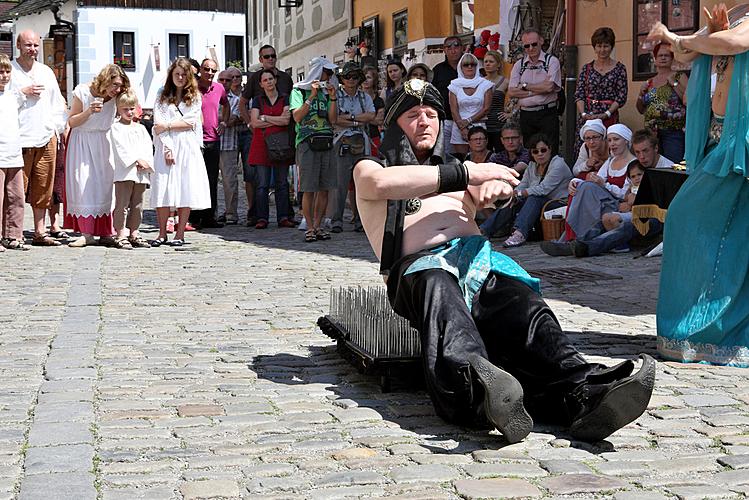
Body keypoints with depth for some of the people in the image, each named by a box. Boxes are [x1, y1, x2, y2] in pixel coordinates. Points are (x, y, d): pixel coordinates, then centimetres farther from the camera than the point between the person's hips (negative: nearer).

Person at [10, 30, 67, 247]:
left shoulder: (46, 72, 19)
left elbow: (58, 104, 21)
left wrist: (61, 130, 14)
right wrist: (23, 92, -11)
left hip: (46, 138, 5)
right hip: (19, 138, -5)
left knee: (43, 187, 7)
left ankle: (40, 232, 14)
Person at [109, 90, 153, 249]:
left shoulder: (141, 128, 19)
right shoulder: (116, 128, 2)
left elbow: (148, 147, 10)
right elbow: (122, 148, -9)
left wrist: (146, 162, -8)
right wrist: (137, 160, -16)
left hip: (141, 173, 5)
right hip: (124, 171, -5)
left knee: (137, 205, 9)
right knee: (122, 205, -6)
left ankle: (133, 233, 15)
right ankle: (121, 235, -6)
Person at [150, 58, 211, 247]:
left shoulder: (195, 97, 12)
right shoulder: (162, 96, 13)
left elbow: (191, 123, -1)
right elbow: (158, 123, 1)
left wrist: (168, 125, -7)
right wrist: (167, 148, -10)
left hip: (187, 147, 0)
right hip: (166, 146, 0)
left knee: (185, 190, -5)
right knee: (163, 189, -6)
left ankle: (180, 233, -1)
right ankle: (162, 234, 0)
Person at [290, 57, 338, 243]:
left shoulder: (326, 92, 17)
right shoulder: (299, 91, 5)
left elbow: (332, 120, 9)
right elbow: (297, 117, -7)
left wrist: (332, 98, -1)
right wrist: (312, 96, -9)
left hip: (326, 143, 5)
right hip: (307, 143, -4)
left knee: (324, 188, 2)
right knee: (309, 189, -6)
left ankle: (318, 225, 10)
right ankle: (310, 227, 0)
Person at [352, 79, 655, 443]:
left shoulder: (454, 170, 37)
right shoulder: (368, 168, 24)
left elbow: (505, 184, 17)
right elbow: (383, 183, -4)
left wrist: (495, 185, -11)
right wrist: (468, 172, -4)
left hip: (477, 257, 4)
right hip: (420, 264, -4)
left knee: (521, 303, -32)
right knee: (440, 291, -42)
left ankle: (582, 393, -58)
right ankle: (479, 383, -71)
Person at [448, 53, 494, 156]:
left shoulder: (485, 84, 6)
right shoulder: (455, 85, 8)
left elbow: (486, 108, 0)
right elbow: (454, 110, 1)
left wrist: (468, 121, -8)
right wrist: (463, 128, -11)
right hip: (460, 128, 1)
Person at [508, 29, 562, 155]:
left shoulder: (552, 61, 1)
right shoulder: (519, 65, 10)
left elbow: (549, 87, -14)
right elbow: (511, 92, -1)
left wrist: (524, 86, -4)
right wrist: (539, 89, -8)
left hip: (547, 114, -4)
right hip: (526, 115, 4)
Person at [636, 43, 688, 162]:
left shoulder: (679, 77, 3)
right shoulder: (649, 82, 15)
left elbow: (688, 101, -10)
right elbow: (641, 110, 21)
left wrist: (674, 83, -10)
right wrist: (641, 93, 5)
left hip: (673, 131, -4)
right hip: (652, 132, 5)